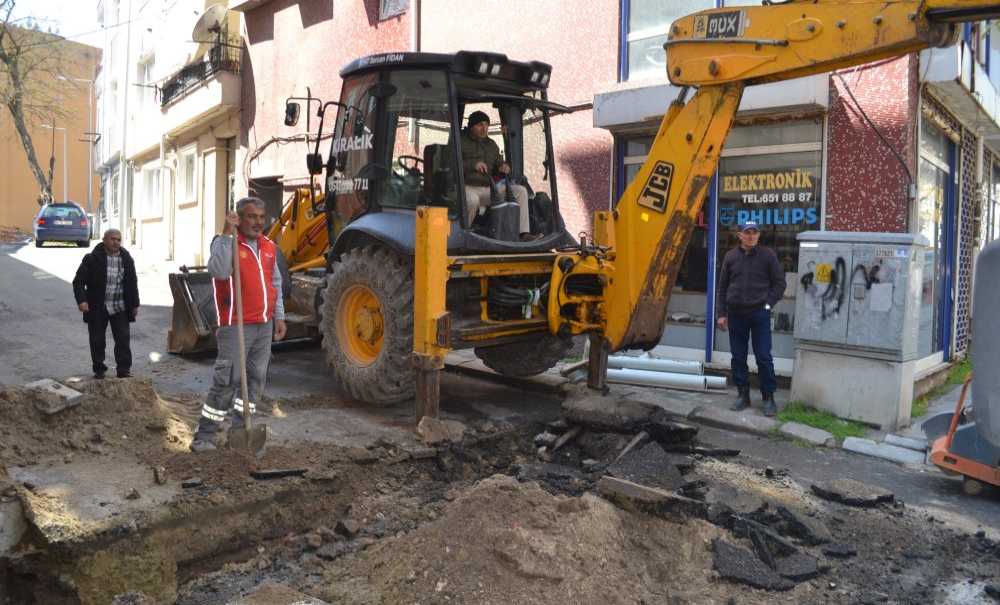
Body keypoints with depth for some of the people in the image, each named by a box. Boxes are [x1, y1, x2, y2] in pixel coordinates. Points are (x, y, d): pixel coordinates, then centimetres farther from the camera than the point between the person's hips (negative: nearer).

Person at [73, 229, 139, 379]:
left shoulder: (127, 259, 6)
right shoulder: (92, 259, -6)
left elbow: (133, 283, 14)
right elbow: (78, 281, -6)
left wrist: (135, 304, 13)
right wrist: (81, 300, -20)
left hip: (120, 308, 2)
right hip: (97, 309, -2)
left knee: (123, 339, -1)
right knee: (97, 341, 6)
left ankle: (124, 370, 6)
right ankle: (99, 369, 20)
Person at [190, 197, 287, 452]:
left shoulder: (268, 247, 13)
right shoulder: (225, 242, -8)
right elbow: (219, 271, -28)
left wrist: (279, 316, 16)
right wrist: (228, 234, -27)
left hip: (264, 326, 7)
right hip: (236, 327, -7)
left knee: (256, 379, 11)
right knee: (226, 381, -6)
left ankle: (240, 430, 23)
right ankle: (204, 436, 4)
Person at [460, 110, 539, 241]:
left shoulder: (492, 145, 21)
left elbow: (498, 164, 26)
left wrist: (503, 167, 0)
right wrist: (472, 165, -27)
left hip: (488, 188, 7)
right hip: (467, 187, -7)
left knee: (520, 190, -6)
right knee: (472, 200, -44)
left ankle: (524, 233, -14)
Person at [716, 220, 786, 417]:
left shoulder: (768, 255, 0)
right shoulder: (731, 256, 7)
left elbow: (779, 282, 4)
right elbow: (723, 286, 9)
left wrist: (768, 304, -6)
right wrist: (722, 313, 5)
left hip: (759, 314, -3)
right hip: (736, 314, 3)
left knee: (763, 357, -2)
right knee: (738, 357, 7)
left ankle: (768, 397, 9)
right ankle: (743, 395, 19)